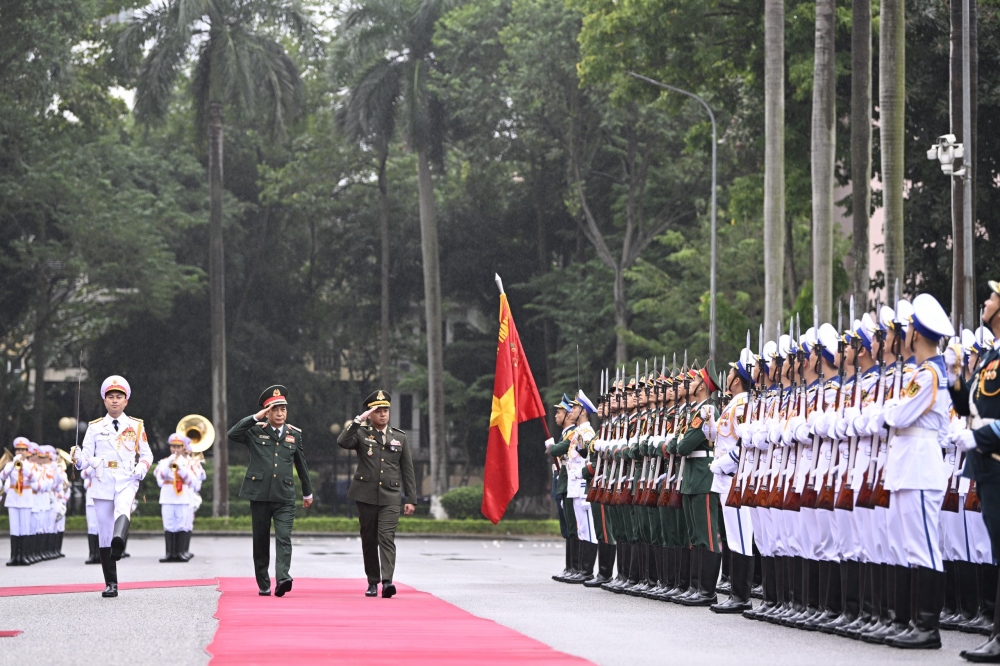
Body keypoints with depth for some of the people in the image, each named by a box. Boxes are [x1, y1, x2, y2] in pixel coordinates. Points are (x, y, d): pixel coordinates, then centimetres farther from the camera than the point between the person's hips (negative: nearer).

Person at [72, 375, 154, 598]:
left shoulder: (136, 426, 10)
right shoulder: (95, 427, 10)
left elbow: (146, 454, 14)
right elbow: (86, 457, 5)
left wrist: (142, 467, -7)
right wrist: (79, 459, -19)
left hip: (127, 482, -2)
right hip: (102, 484, 2)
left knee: (122, 508, -35)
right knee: (104, 533, 1)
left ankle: (119, 542, -65)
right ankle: (111, 583, 7)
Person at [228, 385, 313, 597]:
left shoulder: (295, 434, 10)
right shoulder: (255, 431, 3)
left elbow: (301, 464, 20)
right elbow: (232, 434, -15)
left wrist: (308, 492, 27)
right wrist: (256, 418, -17)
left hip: (285, 497, 0)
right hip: (260, 495, 0)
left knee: (284, 538, -15)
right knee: (261, 541, 7)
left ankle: (282, 577, -27)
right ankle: (263, 584, 16)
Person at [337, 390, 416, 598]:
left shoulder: (399, 437, 11)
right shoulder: (361, 433, 5)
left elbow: (407, 470, 12)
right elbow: (342, 442, -17)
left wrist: (411, 499, 7)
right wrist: (359, 420, -20)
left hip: (390, 497, 0)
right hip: (366, 495, 0)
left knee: (387, 538, -14)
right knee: (369, 540, 7)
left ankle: (387, 581, -24)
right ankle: (373, 582, 17)